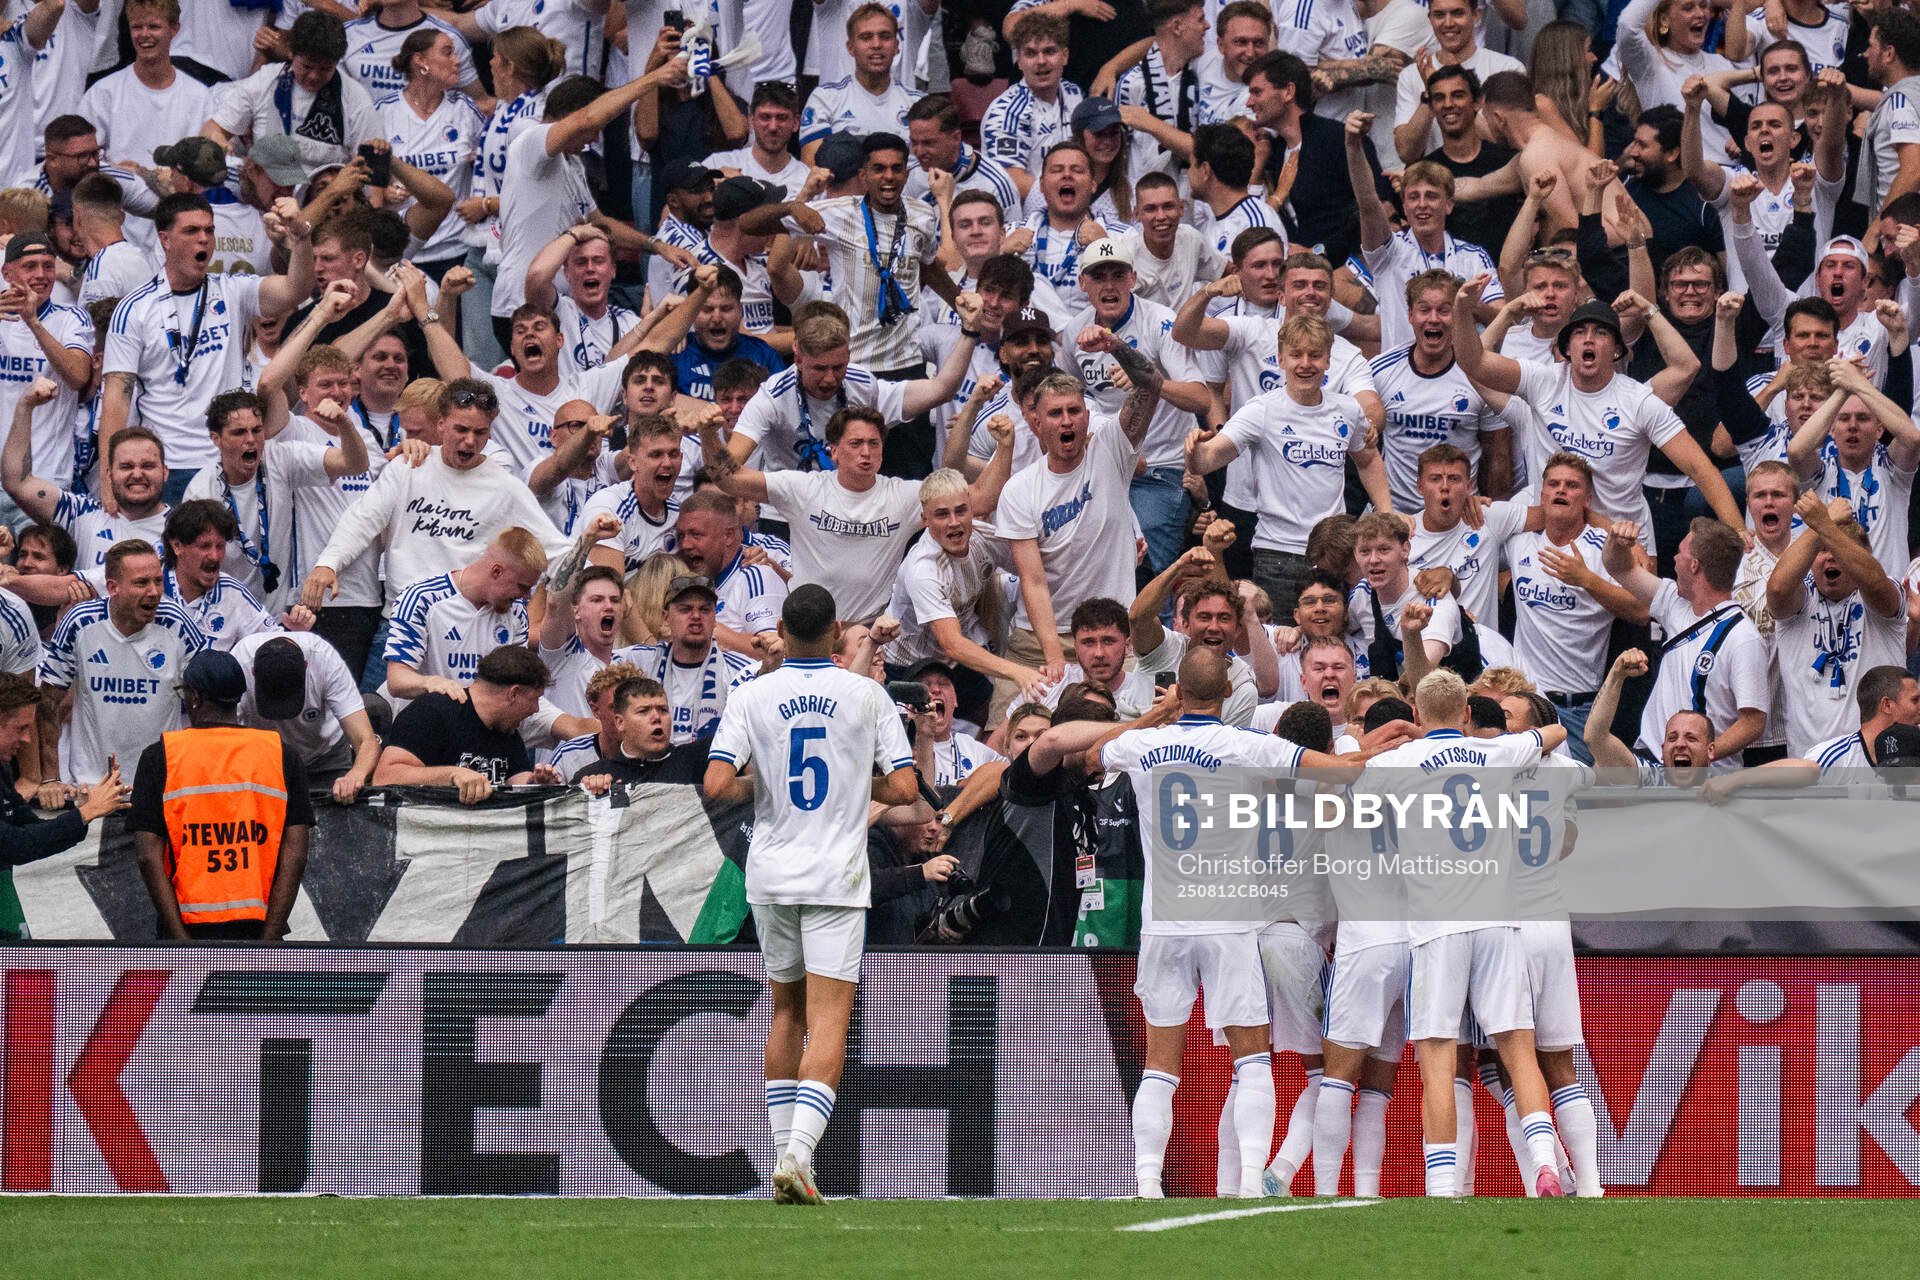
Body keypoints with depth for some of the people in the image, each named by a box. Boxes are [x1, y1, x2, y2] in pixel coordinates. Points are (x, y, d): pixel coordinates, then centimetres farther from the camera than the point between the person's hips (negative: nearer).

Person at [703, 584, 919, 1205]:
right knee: (828, 1020, -7)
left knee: (786, 1013, 18)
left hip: (771, 874, 2)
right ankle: (798, 1154, -24)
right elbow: (904, 788, -4)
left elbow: (717, 785, -11)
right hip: (837, 875, -2)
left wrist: (757, 786, 10)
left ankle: (786, 1152, 18)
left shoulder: (753, 697, -1)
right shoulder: (867, 695, -2)